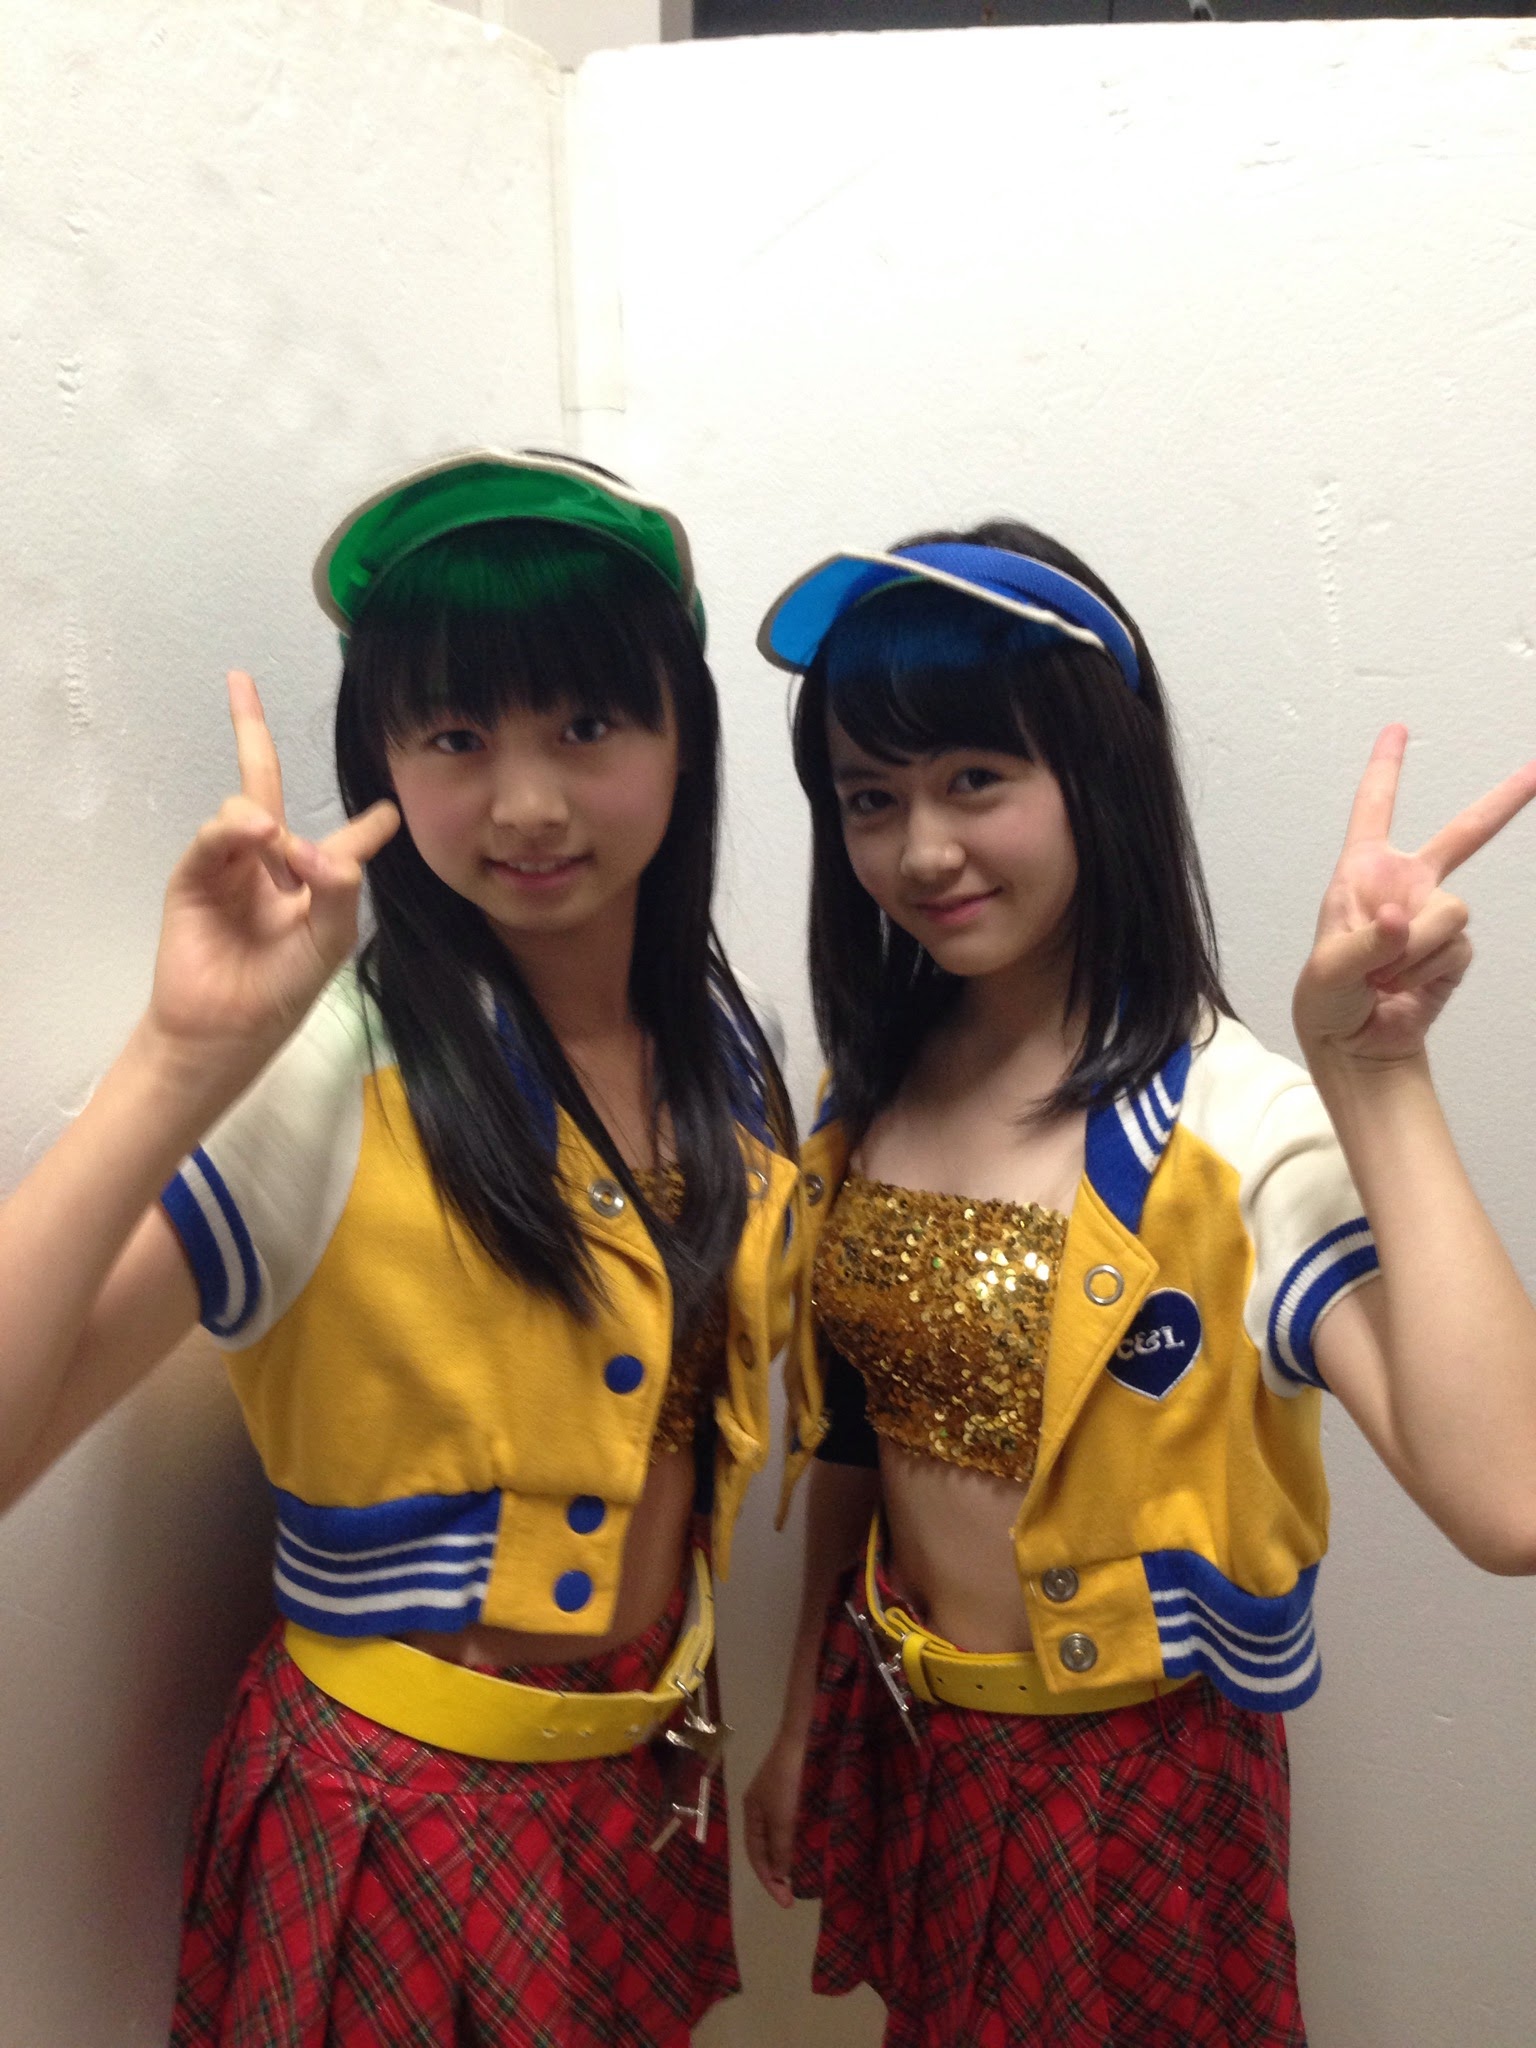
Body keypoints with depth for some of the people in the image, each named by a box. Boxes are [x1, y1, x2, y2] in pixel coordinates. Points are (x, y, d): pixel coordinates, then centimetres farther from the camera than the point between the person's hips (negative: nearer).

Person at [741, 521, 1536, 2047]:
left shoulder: (1238, 1128, -23)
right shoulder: (863, 1094, -5)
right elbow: (848, 1434, 6)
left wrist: (1376, 1080, -38)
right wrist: (804, 1720, 14)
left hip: (1132, 1782, -5)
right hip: (900, 1739, 5)